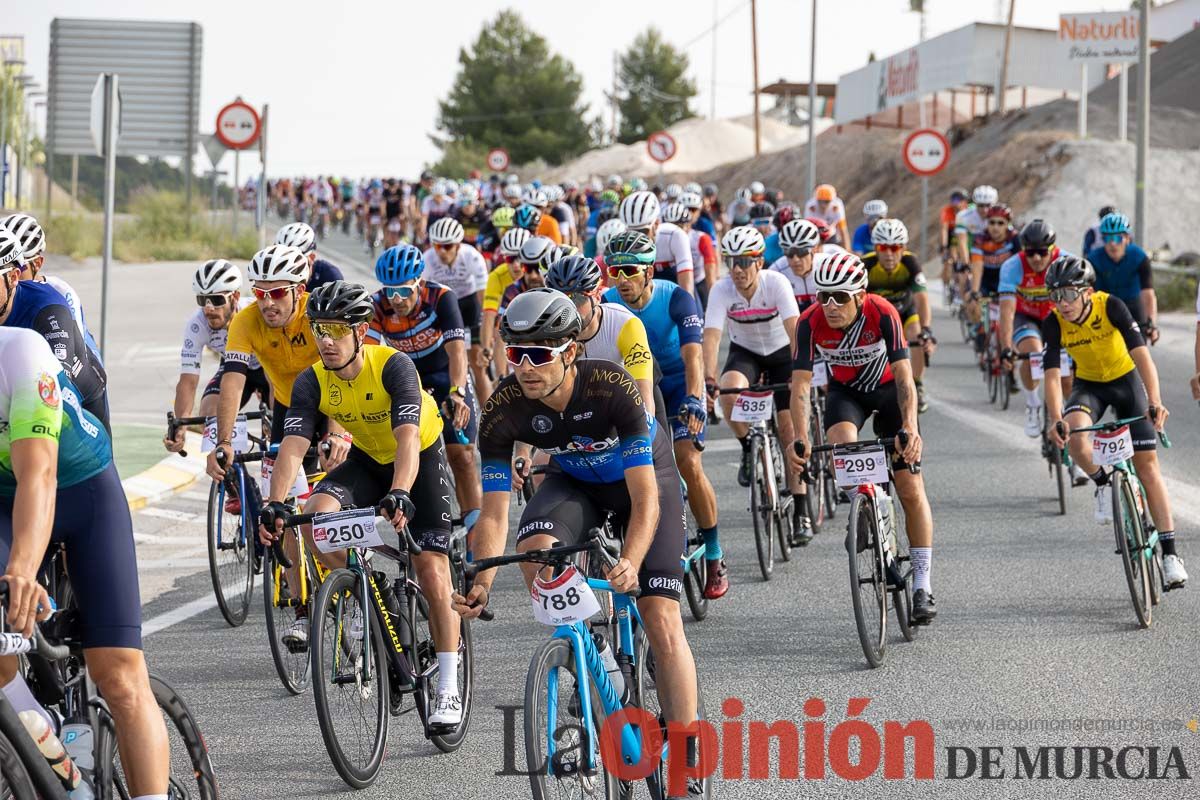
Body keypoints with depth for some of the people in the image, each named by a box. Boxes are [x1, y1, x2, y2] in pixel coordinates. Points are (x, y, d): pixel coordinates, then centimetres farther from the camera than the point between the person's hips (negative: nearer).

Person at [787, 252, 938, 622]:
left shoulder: (882, 313, -31)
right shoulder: (811, 322, -26)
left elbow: (904, 376, -34)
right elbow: (800, 384, -27)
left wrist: (910, 428, -48)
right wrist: (800, 439, -40)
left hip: (887, 388, -1)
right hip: (846, 392, 1)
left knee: (911, 489, -7)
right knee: (842, 446, -33)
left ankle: (922, 587, 0)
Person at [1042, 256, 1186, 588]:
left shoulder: (1112, 306, -28)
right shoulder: (1054, 324, -22)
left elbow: (1142, 355, -35)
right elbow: (1052, 375, -26)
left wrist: (1154, 402, -48)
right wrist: (1056, 420, -43)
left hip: (1126, 380, -1)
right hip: (1088, 385, 1)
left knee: (1147, 463, -6)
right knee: (1074, 436, -32)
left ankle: (1169, 551, -2)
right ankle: (1103, 485, -1)